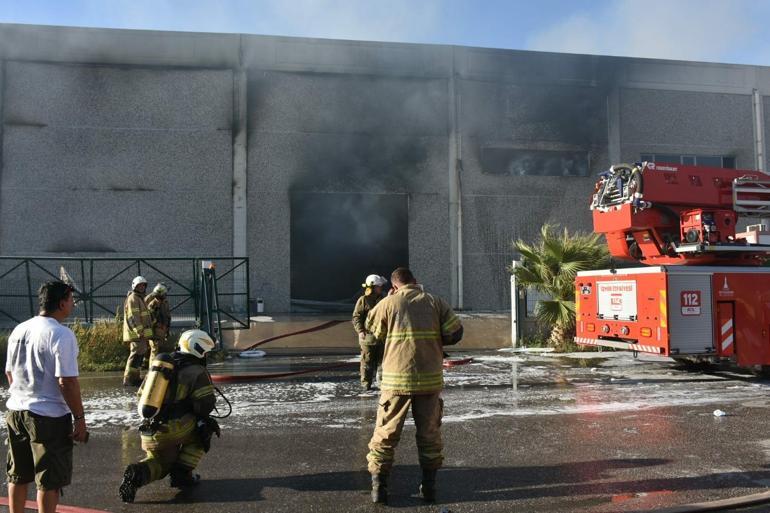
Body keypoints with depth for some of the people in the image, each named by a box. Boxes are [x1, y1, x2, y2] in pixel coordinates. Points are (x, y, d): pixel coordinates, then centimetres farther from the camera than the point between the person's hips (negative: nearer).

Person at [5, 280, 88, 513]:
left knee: (17, 476, 21)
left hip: (16, 411, 7)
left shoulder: (19, 330, 6)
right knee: (49, 481, 5)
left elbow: (9, 372, 15)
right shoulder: (61, 334, -18)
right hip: (49, 416, -7)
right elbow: (67, 382, -21)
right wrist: (80, 418, -13)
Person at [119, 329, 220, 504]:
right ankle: (182, 473, 11)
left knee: (161, 464, 29)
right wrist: (198, 415, 12)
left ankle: (139, 472, -6)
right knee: (205, 427, 18)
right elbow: (206, 404, -11)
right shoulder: (197, 371, -3)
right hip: (174, 428, -7)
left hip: (149, 433, 7)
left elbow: (141, 397, 23)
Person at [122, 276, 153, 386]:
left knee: (140, 353, 15)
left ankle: (136, 378, 23)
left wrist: (143, 331, 26)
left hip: (140, 333, 11)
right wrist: (140, 331, -25)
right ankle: (129, 380, -10)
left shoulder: (140, 298, 22)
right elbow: (133, 317, -20)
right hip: (136, 333, -11)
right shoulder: (133, 298, -11)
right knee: (136, 354, -12)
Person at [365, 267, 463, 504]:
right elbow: (455, 332, 0)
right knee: (429, 432, 15)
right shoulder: (435, 302, 4)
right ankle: (429, 485, 18)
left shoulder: (388, 303, -1)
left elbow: (372, 328, 14)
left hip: (396, 379, -1)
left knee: (386, 433, 9)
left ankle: (378, 485, 9)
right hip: (430, 378, 2)